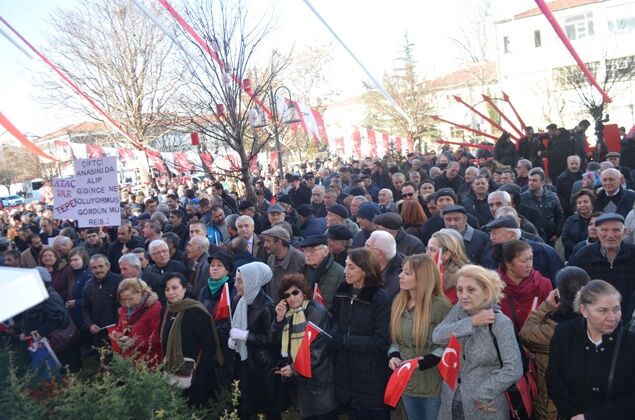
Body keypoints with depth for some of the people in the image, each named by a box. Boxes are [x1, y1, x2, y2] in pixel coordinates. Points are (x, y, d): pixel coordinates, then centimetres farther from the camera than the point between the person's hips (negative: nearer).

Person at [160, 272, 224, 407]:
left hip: (194, 377, -7)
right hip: (172, 375, 7)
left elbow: (208, 345, -17)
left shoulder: (197, 312, -15)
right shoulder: (166, 312, 7)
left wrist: (198, 374, -19)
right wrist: (165, 366, 11)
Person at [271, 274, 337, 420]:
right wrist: (279, 319, -12)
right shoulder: (288, 313, 7)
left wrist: (294, 369, -16)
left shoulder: (318, 312, -15)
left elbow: (318, 349, -18)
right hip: (300, 378, 7)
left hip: (318, 377, -6)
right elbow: (277, 341, 3)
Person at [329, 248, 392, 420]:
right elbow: (335, 319, 13)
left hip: (372, 377, -6)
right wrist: (334, 335, -10)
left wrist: (343, 341, -21)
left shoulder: (381, 299, -17)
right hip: (347, 373, 6)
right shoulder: (343, 293, 3)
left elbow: (381, 341, -19)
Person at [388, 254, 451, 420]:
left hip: (433, 385, -6)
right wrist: (394, 356, -7)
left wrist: (419, 363, -21)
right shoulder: (398, 303, 4)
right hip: (407, 383, 6)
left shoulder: (440, 306, -16)